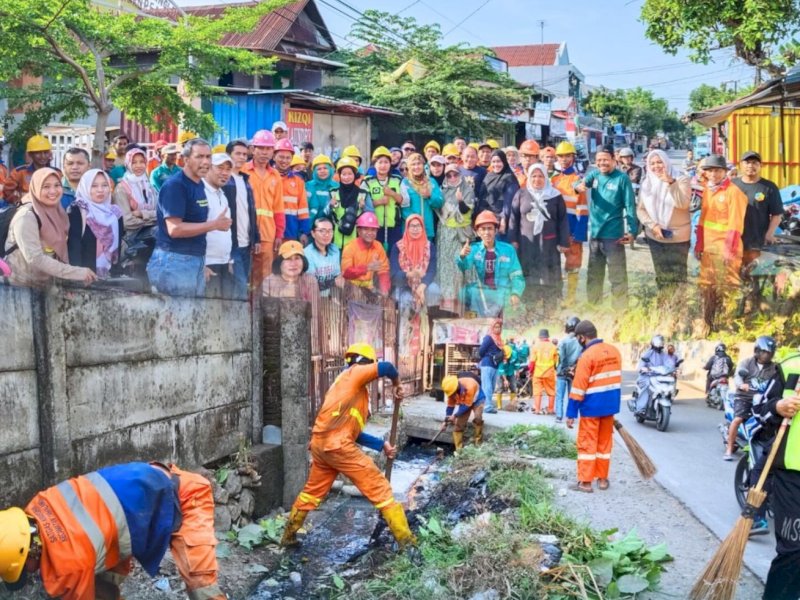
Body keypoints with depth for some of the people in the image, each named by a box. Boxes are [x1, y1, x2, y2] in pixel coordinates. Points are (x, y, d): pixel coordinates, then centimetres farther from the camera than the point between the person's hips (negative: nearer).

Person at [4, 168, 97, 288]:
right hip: (21, 286, -7)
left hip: (46, 284, 7)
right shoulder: (26, 217, -20)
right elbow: (35, 259, -27)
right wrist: (76, 272, -29)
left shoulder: (57, 212, 1)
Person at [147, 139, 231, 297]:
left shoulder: (199, 185, 11)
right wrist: (215, 224, -17)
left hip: (197, 259, 8)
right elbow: (174, 229, -22)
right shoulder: (174, 186, -14)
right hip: (175, 260, -8)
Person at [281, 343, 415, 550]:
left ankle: (289, 536, 37)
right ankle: (406, 540, -3)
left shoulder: (341, 385, 27)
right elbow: (385, 367, -15)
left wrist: (382, 445, 20)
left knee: (312, 491, 27)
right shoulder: (353, 374, 3)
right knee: (379, 488, -3)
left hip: (320, 443, 9)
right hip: (337, 445, -9)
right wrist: (396, 384, 5)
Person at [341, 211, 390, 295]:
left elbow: (383, 271, 3)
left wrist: (384, 289, -16)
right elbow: (346, 273, -21)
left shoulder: (378, 247, 3)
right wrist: (367, 268, -34)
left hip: (369, 286, 4)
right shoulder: (350, 247, -11)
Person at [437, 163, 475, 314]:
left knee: (458, 263, -8)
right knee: (444, 263, 1)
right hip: (444, 232, 4)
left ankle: (457, 301, -7)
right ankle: (444, 300, 4)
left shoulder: (468, 190, 0)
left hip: (460, 232, -4)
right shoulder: (443, 190, 12)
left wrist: (460, 200, -33)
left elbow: (465, 210, -14)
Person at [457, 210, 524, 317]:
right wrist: (462, 256, -31)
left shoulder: (508, 249, 10)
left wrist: (515, 294, -12)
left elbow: (517, 276, 9)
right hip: (478, 294, 1)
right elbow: (463, 268, -8)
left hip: (502, 295, -1)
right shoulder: (473, 249, 11)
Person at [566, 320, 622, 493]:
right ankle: (603, 479, 22)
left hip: (591, 407, -6)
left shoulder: (587, 356, -18)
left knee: (587, 443, 3)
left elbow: (579, 388, -17)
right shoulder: (615, 351, 3)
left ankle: (585, 482, 5)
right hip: (610, 405, 6)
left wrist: (571, 414, -13)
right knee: (605, 442, 15)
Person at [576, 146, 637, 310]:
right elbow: (584, 181, -12)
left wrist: (632, 230, -15)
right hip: (595, 233, 5)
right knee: (594, 275, 16)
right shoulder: (594, 175, 6)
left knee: (617, 276, -2)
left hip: (613, 235, -5)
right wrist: (579, 186, -36)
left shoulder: (622, 178, -7)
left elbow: (630, 206, -8)